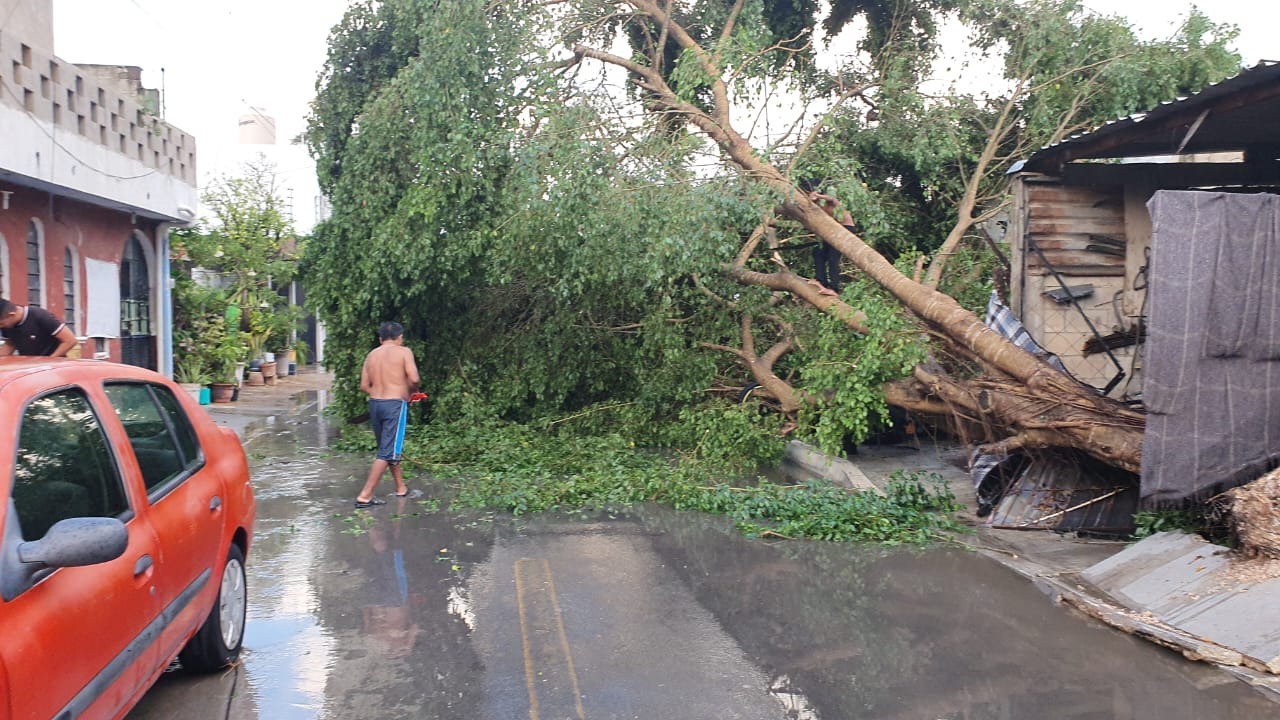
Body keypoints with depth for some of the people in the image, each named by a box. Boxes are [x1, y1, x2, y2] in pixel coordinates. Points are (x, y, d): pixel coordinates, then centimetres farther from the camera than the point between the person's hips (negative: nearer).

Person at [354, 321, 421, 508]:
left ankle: (401, 487, 33)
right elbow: (413, 379, -14)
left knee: (388, 447, 20)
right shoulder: (404, 352, -3)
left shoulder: (371, 355, 12)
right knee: (388, 451, -4)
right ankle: (365, 496, -9)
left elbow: (364, 386, 10)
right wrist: (411, 391, 6)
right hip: (395, 404, -6)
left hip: (375, 404, 7)